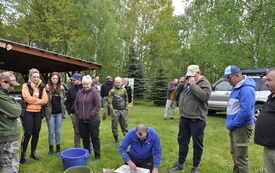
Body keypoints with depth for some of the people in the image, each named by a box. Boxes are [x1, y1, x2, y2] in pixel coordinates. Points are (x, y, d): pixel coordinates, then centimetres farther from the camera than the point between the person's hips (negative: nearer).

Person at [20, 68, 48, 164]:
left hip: (38, 113, 5)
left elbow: (45, 100, -2)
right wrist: (39, 100, -6)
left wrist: (34, 101, -11)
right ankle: (23, 156, 7)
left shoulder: (42, 87, 7)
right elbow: (28, 98, -17)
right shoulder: (26, 85, -4)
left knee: (36, 133, 10)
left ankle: (33, 153, 27)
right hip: (28, 112, -4)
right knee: (27, 134, -5)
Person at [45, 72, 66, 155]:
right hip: (50, 113, -2)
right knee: (51, 131, 7)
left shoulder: (61, 88, 3)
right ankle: (51, 148, 23)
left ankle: (58, 147, 26)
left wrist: (63, 111, 8)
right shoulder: (47, 88, -6)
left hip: (59, 113, 2)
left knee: (58, 131, 12)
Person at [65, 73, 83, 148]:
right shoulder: (71, 89, 5)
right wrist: (70, 112, 5)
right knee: (77, 131, 11)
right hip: (75, 114, 3)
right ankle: (77, 147, 24)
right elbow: (67, 102, 11)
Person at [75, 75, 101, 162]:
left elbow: (97, 105, -10)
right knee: (85, 138, 17)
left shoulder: (94, 92, -8)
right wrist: (77, 113, 6)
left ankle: (97, 156, 17)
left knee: (95, 138, 4)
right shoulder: (79, 92, 8)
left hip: (93, 120, -5)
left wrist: (91, 114, -14)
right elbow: (76, 104, 16)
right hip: (81, 120, 5)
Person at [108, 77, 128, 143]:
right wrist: (112, 111, -10)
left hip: (123, 110, 3)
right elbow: (109, 101, -5)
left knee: (125, 124, 7)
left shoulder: (124, 90, 8)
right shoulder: (112, 91, -5)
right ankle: (116, 138, 18)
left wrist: (126, 109, 9)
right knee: (114, 125, 4)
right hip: (115, 110, -3)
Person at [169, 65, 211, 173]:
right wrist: (180, 85, 0)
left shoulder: (204, 83, -6)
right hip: (184, 118, 7)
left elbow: (205, 96, -23)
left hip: (197, 119, -7)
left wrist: (193, 84, -20)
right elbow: (177, 95, 16)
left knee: (197, 144, 7)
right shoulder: (187, 82, 13)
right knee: (182, 142, 16)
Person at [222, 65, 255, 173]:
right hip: (235, 127, 10)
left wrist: (232, 124, -18)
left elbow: (245, 112, -28)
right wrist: (230, 123, 11)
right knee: (234, 154, 22)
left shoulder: (246, 89, -22)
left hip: (242, 128, -10)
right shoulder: (237, 87, 10)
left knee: (240, 158, -1)